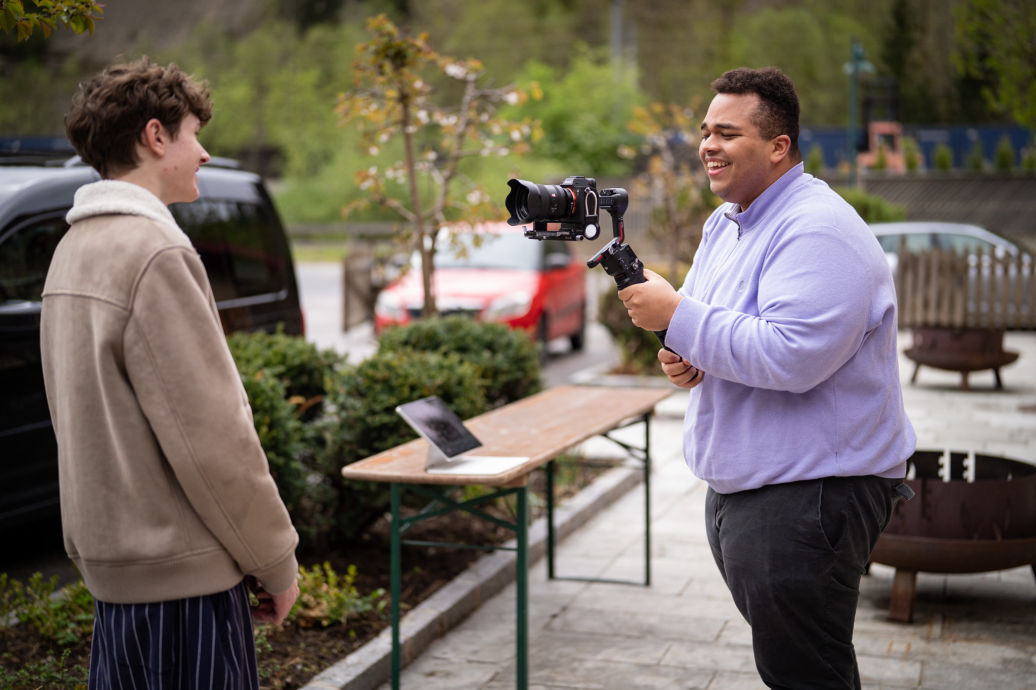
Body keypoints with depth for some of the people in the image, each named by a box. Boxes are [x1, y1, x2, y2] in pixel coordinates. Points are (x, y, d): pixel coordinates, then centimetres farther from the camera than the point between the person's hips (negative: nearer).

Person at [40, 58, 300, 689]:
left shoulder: (74, 251, 12)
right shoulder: (152, 252, -17)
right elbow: (210, 436, -19)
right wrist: (276, 560, -9)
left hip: (111, 560, 9)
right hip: (181, 569, -9)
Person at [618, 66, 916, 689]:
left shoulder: (818, 230, -20)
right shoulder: (725, 222, 12)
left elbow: (792, 356, -31)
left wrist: (677, 316, -24)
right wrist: (686, 355, -1)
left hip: (811, 492, -10)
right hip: (737, 486, 10)